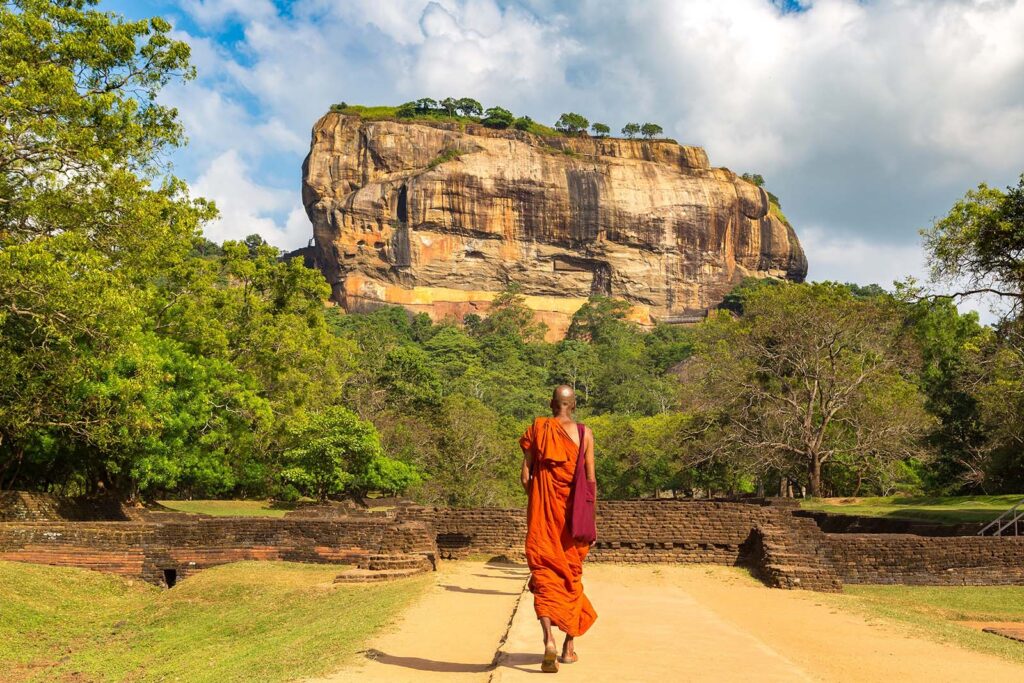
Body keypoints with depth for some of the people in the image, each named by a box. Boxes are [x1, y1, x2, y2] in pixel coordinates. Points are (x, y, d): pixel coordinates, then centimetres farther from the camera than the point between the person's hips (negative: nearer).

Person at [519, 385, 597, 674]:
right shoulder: (584, 433, 1)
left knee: (544, 572, -1)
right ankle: (570, 645, 22)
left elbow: (525, 476, -2)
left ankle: (549, 639, -21)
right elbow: (591, 480, -2)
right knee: (571, 574, 14)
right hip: (573, 512, 1)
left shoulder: (537, 429, 1)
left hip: (543, 509, -1)